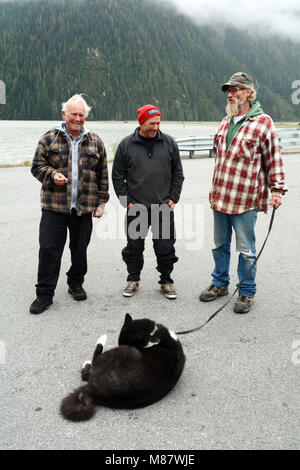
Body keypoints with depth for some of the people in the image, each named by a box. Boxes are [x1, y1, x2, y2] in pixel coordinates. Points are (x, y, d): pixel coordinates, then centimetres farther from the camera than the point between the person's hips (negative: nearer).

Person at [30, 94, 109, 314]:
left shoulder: (95, 142, 10)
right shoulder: (49, 139, 5)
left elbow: (102, 175, 12)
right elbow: (37, 166, 7)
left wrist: (101, 202, 7)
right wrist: (52, 175, -14)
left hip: (84, 207, 2)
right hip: (54, 206, -1)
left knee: (80, 249, 12)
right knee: (49, 250, -2)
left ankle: (76, 284, 32)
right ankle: (44, 294, 9)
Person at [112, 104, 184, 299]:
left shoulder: (169, 143, 5)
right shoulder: (126, 145, 0)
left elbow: (178, 174, 10)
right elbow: (118, 176, 4)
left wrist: (173, 199, 2)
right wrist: (127, 202, -2)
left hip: (163, 208, 1)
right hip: (136, 209, 0)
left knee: (166, 248, 6)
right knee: (134, 247, 10)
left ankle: (166, 281, 23)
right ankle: (133, 279, 28)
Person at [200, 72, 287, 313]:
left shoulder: (263, 122, -7)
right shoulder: (226, 122, 13)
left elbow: (274, 159, -5)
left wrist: (277, 190, -9)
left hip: (245, 200, -6)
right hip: (220, 198, 7)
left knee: (246, 249, 5)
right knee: (220, 245, 17)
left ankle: (247, 293, 21)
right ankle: (220, 284, 34)